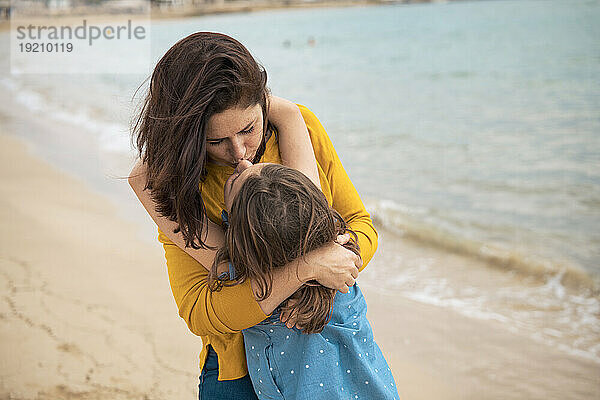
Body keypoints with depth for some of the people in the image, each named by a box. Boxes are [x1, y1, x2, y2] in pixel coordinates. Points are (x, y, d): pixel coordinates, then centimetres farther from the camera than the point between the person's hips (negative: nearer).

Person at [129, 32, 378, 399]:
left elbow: (360, 223, -4)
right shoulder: (170, 185, -18)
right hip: (238, 367, -2)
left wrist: (322, 287, -26)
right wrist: (307, 267, -35)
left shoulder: (300, 124, -11)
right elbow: (199, 313, -25)